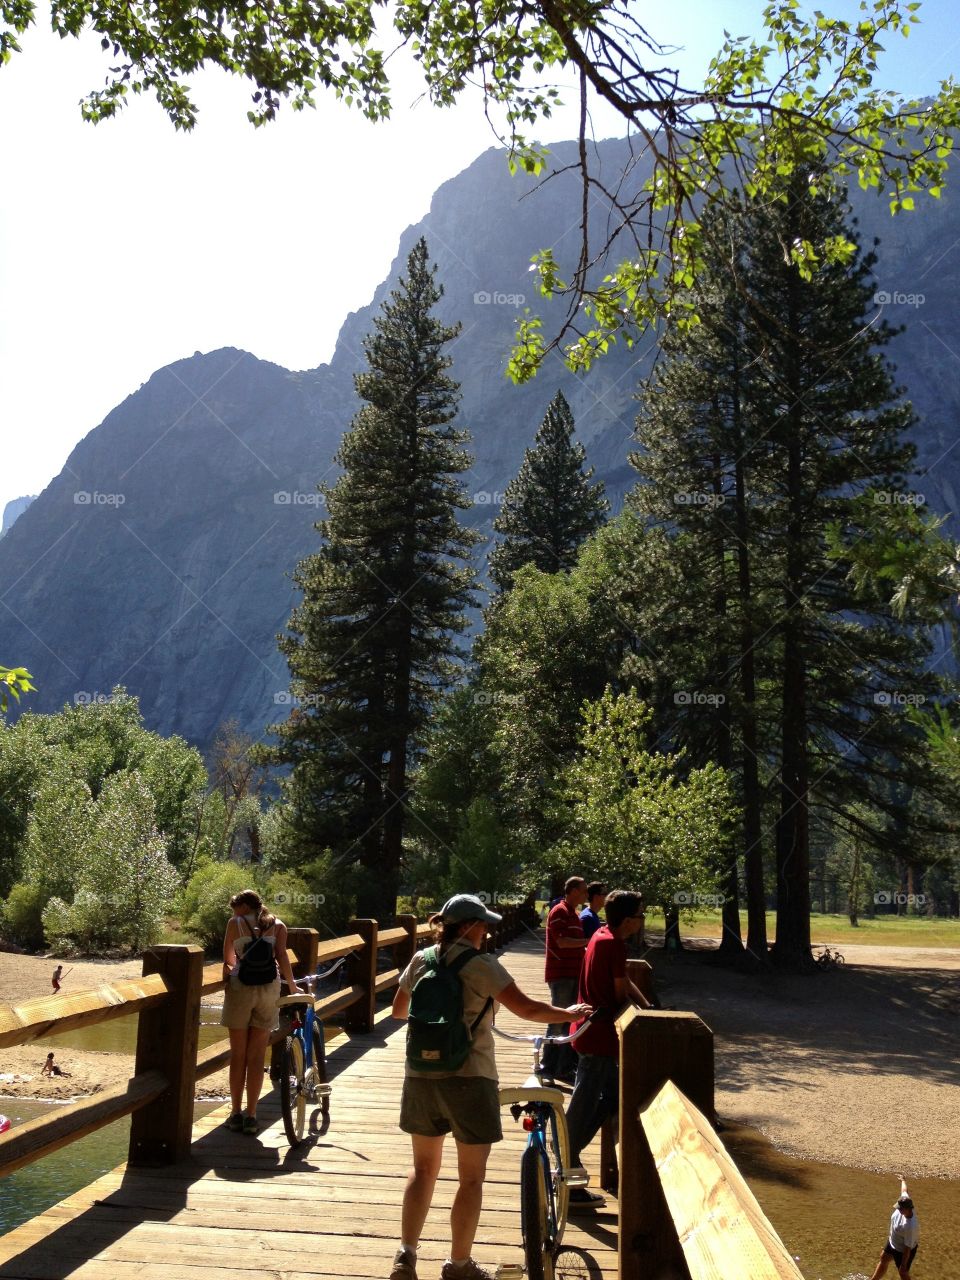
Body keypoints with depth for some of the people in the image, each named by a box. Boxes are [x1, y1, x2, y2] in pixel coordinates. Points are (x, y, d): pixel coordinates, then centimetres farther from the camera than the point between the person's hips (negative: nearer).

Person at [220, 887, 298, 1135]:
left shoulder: (235, 924, 7)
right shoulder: (278, 926, 10)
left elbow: (228, 960, 16)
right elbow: (282, 957, -3)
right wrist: (292, 986, 5)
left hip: (240, 987, -1)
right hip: (269, 988, 1)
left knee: (238, 1055, 9)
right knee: (256, 1056, 8)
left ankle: (236, 1114, 13)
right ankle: (251, 1116, 9)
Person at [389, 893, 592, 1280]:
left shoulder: (420, 961, 4)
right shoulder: (481, 965, -11)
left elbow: (398, 1010, 16)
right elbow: (526, 1008, -14)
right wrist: (569, 1013, 2)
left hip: (420, 1077, 5)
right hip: (468, 1078, -5)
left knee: (424, 1168, 21)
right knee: (471, 1177, 10)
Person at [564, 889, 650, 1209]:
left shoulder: (602, 935, 10)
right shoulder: (614, 944, -19)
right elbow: (621, 993, -15)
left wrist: (649, 1009, 16)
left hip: (591, 1032, 10)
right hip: (599, 1037, -10)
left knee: (612, 1097, 19)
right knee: (584, 1105, -4)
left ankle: (569, 1157, 26)